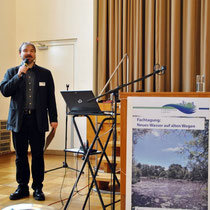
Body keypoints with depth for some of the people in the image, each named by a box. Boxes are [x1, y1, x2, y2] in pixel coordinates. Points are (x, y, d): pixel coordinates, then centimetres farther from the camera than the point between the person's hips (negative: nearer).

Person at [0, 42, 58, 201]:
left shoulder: (45, 73, 9)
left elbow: (51, 98, 7)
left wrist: (53, 119, 0)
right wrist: (19, 75, -11)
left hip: (38, 120, -1)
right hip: (19, 120, 1)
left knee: (38, 155, 1)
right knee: (21, 155, 6)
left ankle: (38, 188, 13)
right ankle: (22, 187, 19)